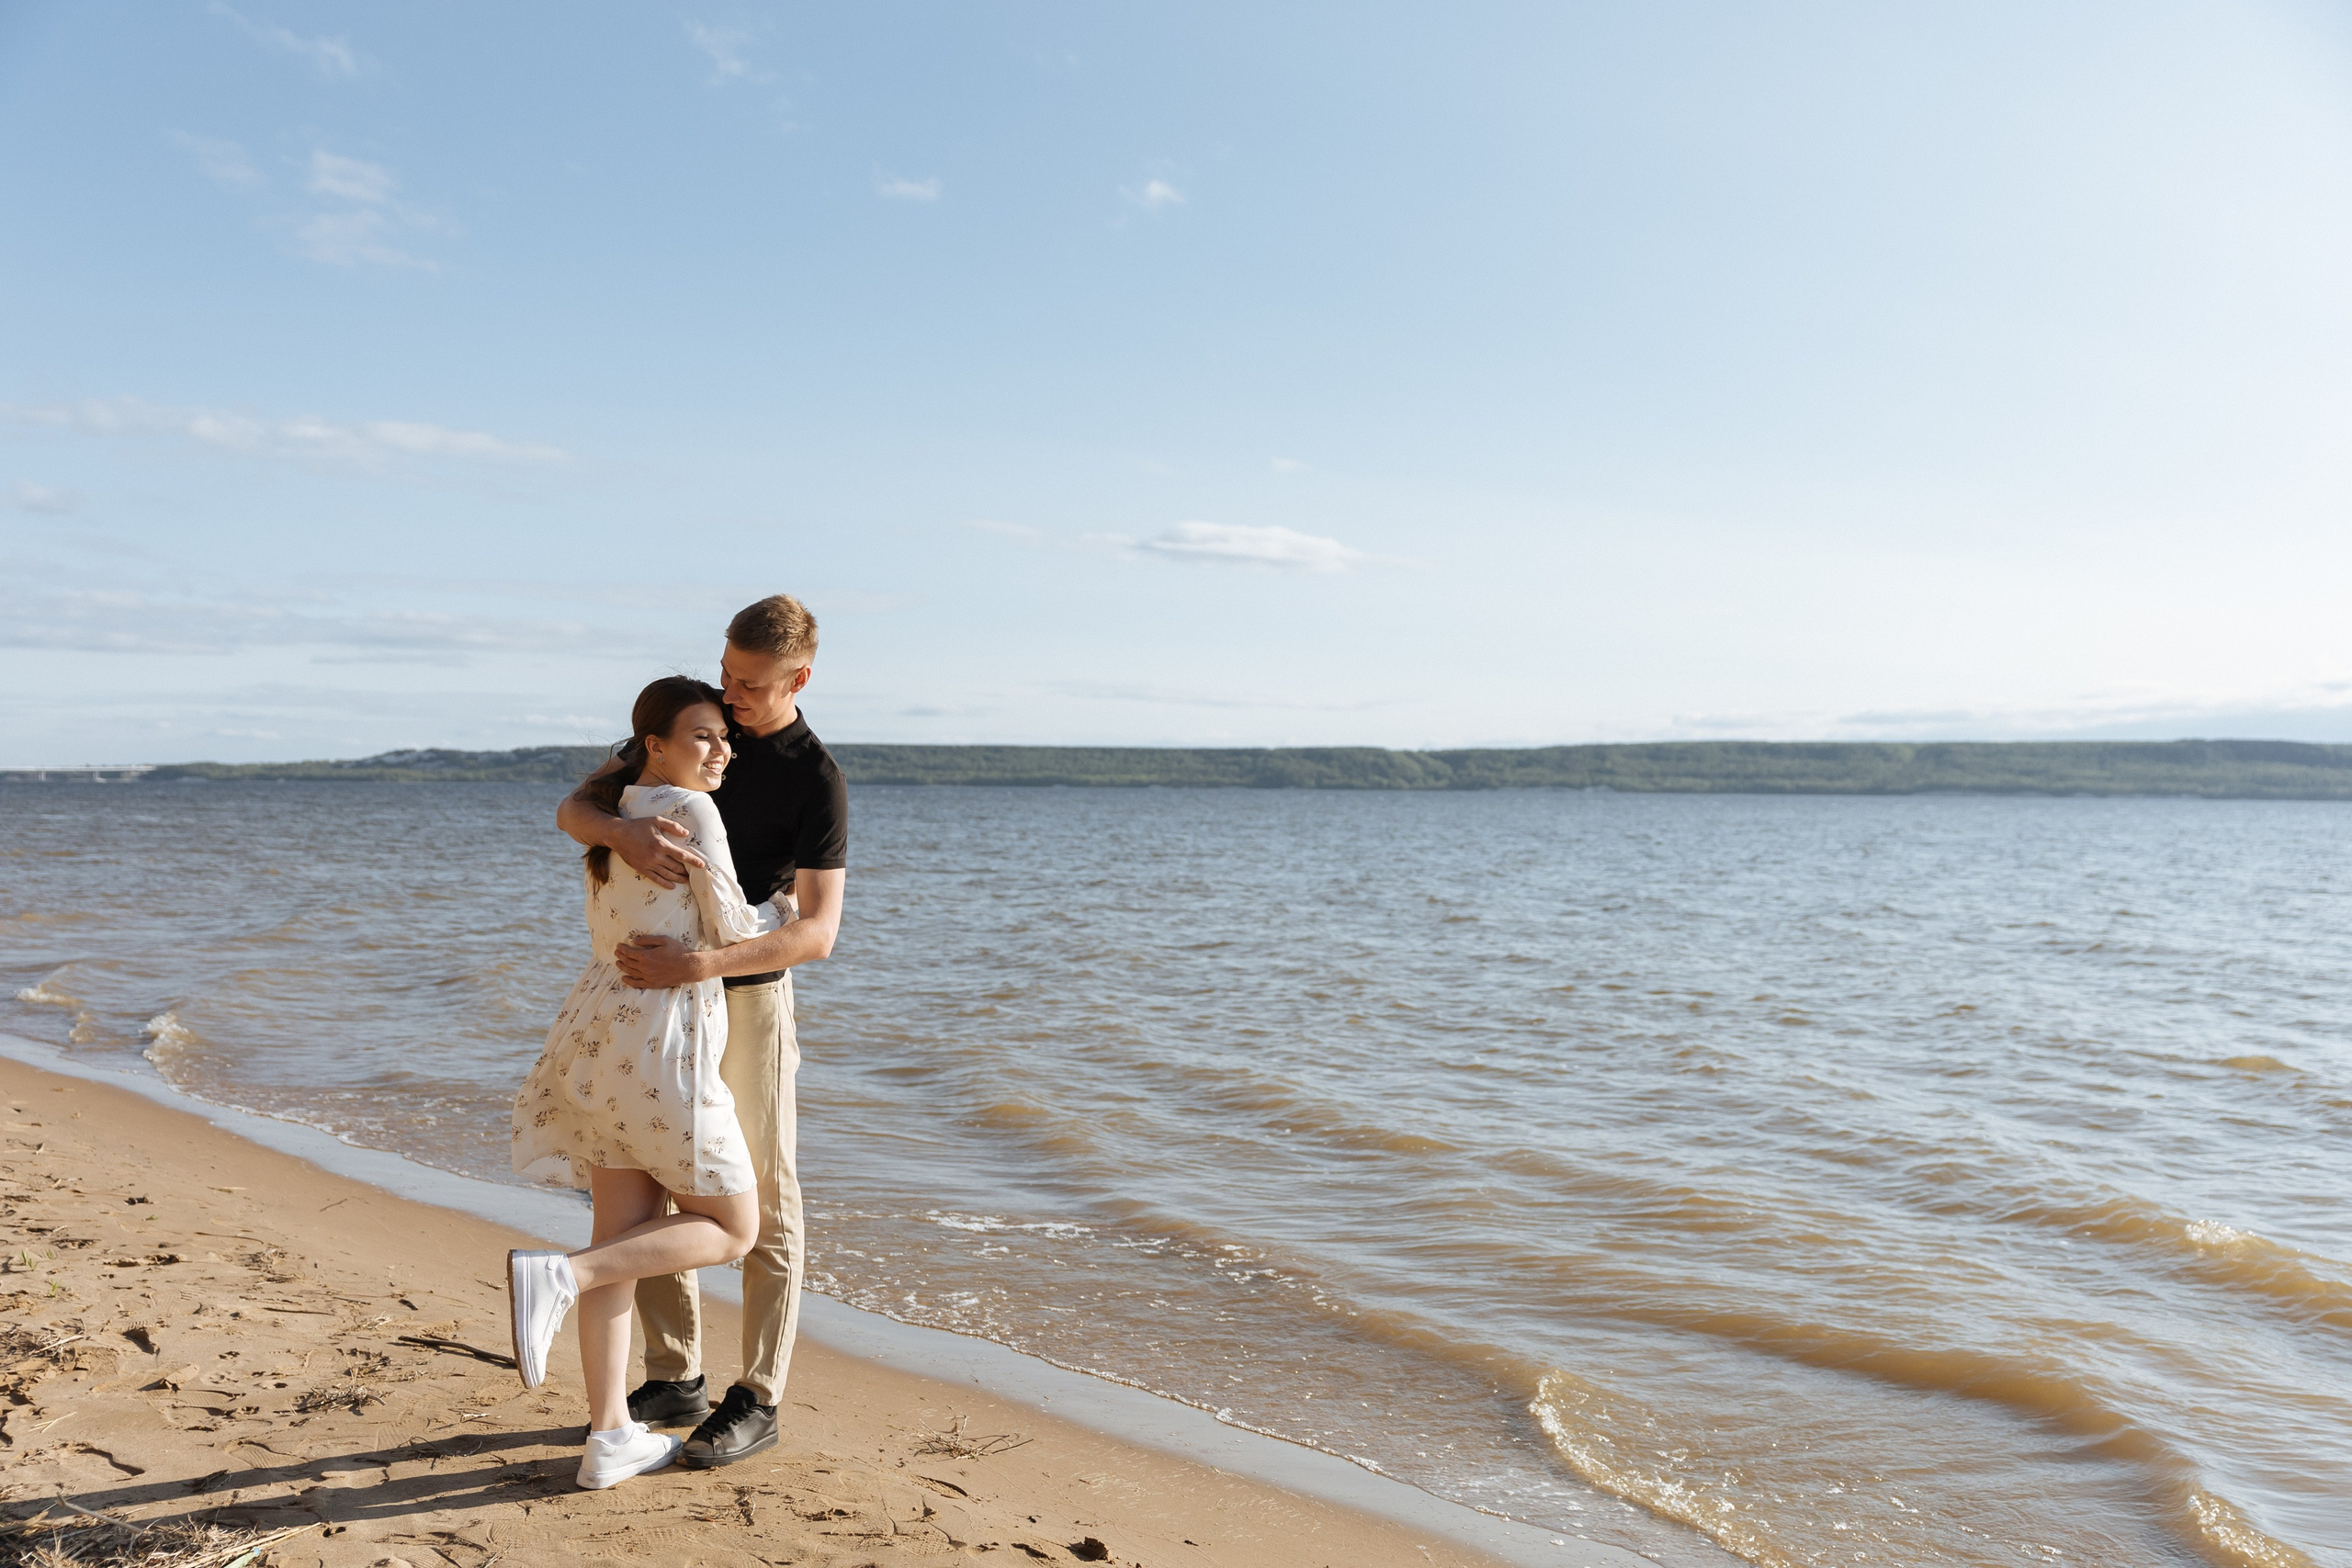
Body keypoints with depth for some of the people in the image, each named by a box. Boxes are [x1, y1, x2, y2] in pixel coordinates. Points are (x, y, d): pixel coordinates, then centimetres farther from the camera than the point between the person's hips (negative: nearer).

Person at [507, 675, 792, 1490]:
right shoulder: (691, 813, -12)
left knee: (624, 1235, 12)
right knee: (732, 1230, 4)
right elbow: (731, 932, -8)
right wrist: (787, 908, 11)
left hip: (600, 1027, 9)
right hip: (661, 1042, -9)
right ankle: (555, 1276, -12)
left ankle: (610, 1437, 15)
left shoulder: (615, 814, 14)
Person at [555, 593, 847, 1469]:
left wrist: (697, 965, -34)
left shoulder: (817, 782, -14)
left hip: (746, 999, -6)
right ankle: (674, 1380, 23)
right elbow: (571, 812, -3)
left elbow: (817, 930, -22)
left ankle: (756, 1401, 12)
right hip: (656, 997, 6)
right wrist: (622, 832, -28)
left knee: (762, 1205, 2)